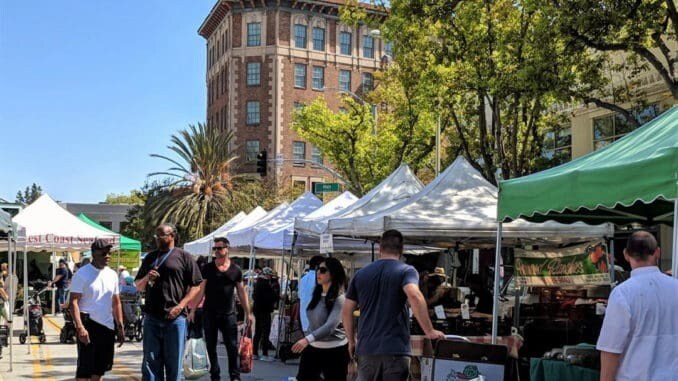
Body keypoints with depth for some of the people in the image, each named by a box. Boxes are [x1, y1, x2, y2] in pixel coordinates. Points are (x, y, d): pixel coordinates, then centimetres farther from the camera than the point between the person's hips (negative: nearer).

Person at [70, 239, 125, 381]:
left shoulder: (112, 275, 12)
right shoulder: (82, 274, -7)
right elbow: (73, 302, -12)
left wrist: (120, 327, 12)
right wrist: (79, 327, -21)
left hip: (108, 326, 6)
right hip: (88, 324, -6)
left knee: (101, 367, 14)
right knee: (85, 368, -4)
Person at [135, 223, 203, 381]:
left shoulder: (184, 257, 2)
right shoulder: (150, 257, 15)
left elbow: (196, 285, -2)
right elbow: (138, 286, 19)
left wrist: (180, 306, -13)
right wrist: (146, 278, -3)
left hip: (175, 318, -4)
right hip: (152, 317, 4)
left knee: (174, 362, 3)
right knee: (150, 361, 6)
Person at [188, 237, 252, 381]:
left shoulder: (236, 269, 5)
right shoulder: (207, 268, 2)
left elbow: (241, 292, 8)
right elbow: (200, 290, 0)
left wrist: (248, 313, 6)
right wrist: (193, 310, -7)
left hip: (228, 314, 0)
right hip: (209, 314, 0)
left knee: (232, 346, -2)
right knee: (211, 346, 7)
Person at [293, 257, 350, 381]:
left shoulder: (339, 298, -17)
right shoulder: (317, 294, 6)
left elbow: (330, 325, -29)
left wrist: (308, 339, -41)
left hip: (334, 351, -7)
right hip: (313, 348, 7)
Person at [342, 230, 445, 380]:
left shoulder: (360, 274, 11)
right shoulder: (406, 271, -2)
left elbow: (346, 312, 11)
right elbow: (414, 296, -22)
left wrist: (351, 341, 23)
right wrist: (429, 331, -16)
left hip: (366, 350, 4)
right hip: (395, 350, -4)